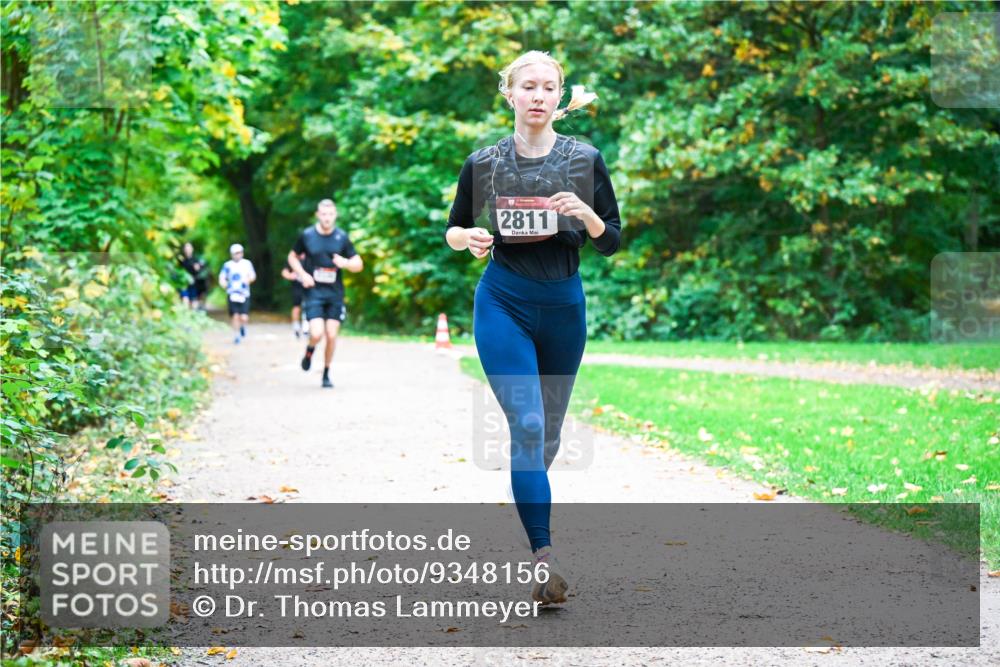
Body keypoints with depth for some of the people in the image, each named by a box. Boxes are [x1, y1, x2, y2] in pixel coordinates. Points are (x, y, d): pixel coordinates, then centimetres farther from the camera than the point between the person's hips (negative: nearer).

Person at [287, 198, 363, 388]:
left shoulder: (342, 237, -1)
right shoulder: (307, 235, -3)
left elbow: (358, 264, 3)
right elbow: (292, 257, 12)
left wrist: (345, 263, -19)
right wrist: (302, 274, -5)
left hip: (335, 294, 2)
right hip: (313, 292, -2)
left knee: (331, 335, 1)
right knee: (317, 333, -16)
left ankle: (326, 374, 19)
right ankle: (309, 351, 19)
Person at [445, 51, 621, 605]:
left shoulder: (584, 159, 0)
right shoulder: (484, 163, 0)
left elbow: (610, 243, 3)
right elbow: (454, 230, 11)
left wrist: (586, 214, -18)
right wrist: (469, 239, -11)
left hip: (563, 305, 2)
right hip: (503, 303, -2)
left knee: (548, 433, 13)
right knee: (527, 424, -17)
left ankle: (528, 505, 42)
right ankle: (544, 557, -21)